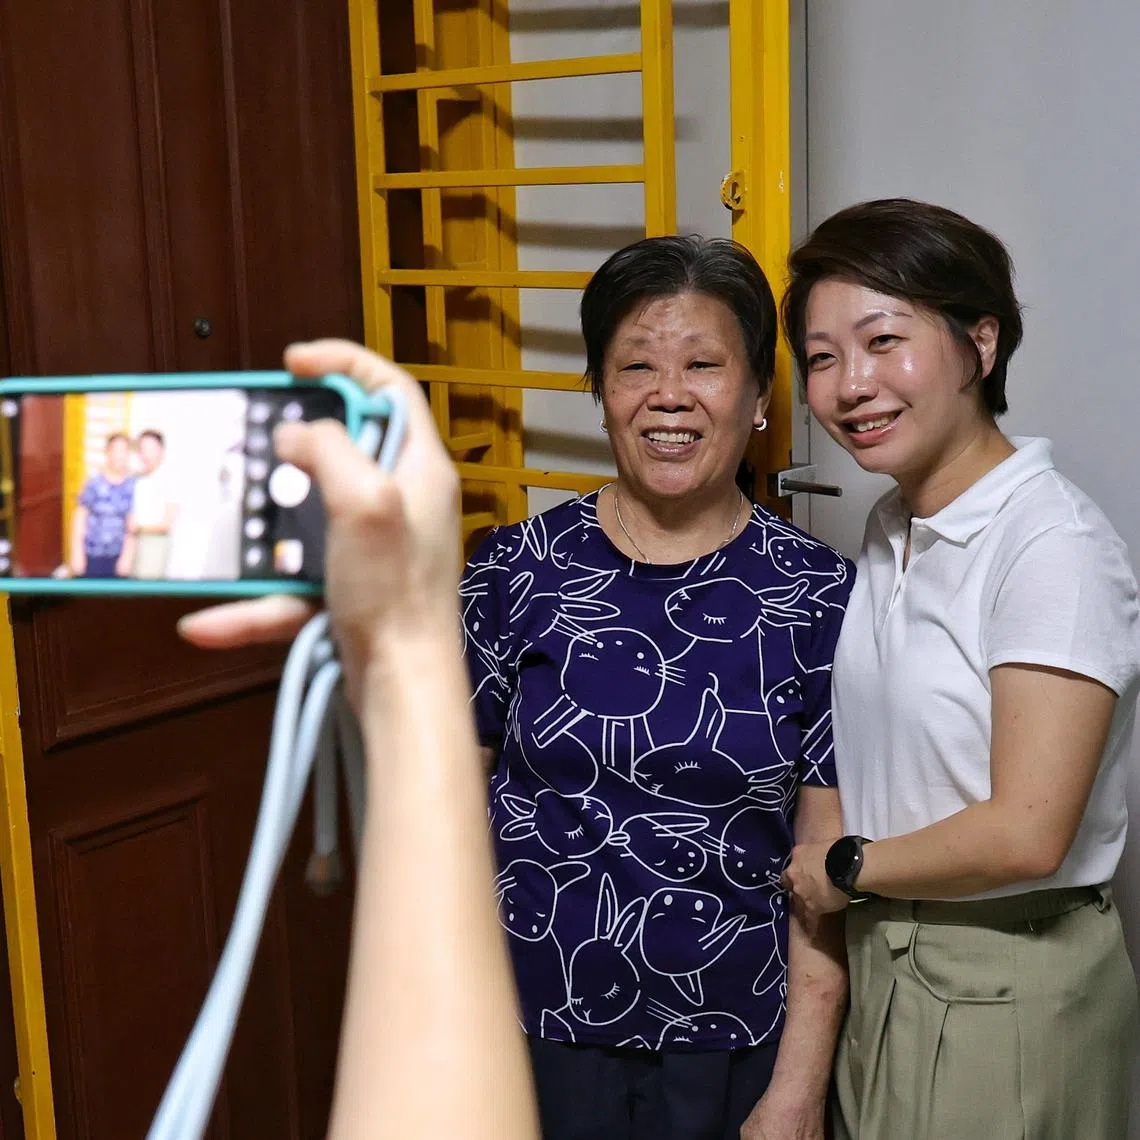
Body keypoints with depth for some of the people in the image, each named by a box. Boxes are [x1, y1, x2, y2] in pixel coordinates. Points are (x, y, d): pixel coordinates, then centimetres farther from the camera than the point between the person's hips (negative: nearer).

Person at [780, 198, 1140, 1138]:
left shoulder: (1052, 545, -20)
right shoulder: (892, 530, 5)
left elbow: (1024, 835, -25)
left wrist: (842, 867, -12)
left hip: (1005, 985, -7)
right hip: (883, 952, 7)